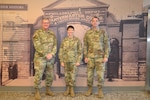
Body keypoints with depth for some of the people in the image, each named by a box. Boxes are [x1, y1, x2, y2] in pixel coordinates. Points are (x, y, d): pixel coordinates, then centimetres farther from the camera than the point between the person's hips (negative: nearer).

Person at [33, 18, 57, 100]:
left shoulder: (52, 34, 10)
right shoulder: (37, 33, -6)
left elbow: (55, 45, 4)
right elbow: (37, 46, -14)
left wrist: (51, 54, -13)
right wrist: (46, 55, -17)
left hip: (51, 58, 5)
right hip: (40, 58, -5)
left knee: (50, 75, 11)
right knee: (38, 75, -3)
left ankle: (48, 90, 27)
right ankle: (37, 92, 10)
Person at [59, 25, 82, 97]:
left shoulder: (77, 40, 0)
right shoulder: (64, 40, 4)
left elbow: (80, 51, 0)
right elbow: (61, 52, 5)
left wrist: (78, 61, -5)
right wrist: (61, 61, -1)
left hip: (74, 61, -2)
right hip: (66, 61, 2)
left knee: (73, 76, 0)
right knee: (67, 75, 8)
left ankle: (72, 89, 12)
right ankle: (68, 89, 20)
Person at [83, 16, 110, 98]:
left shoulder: (103, 32, 2)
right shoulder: (87, 33, 7)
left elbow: (107, 45, -1)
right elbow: (85, 46, 7)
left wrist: (106, 56, -8)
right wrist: (85, 57, 1)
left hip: (100, 57, -2)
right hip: (90, 57, 2)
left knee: (100, 74, -1)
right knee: (90, 74, 6)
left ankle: (100, 91, 11)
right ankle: (89, 90, 19)